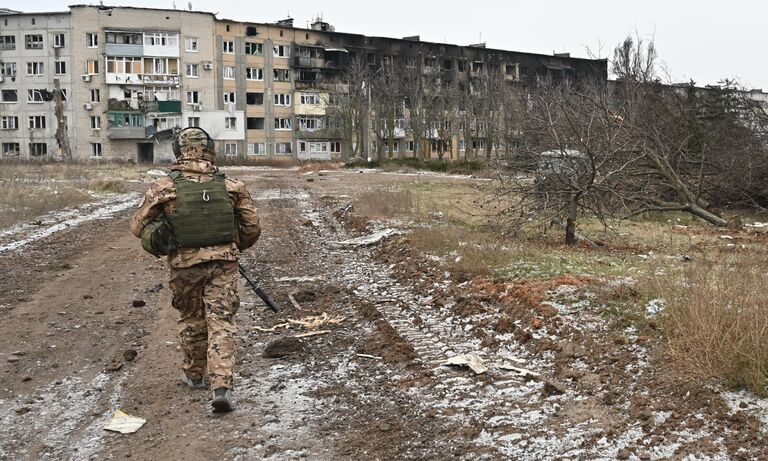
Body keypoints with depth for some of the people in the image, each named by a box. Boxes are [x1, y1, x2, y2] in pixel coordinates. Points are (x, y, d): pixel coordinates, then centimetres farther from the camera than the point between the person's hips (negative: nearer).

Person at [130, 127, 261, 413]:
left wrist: (160, 241, 18)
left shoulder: (164, 187, -6)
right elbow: (252, 227, 3)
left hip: (184, 264, 0)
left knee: (191, 319, 19)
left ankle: (194, 375, 36)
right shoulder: (231, 186, -3)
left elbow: (138, 226, 0)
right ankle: (221, 386, -7)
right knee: (221, 322, 3)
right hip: (223, 262, 0)